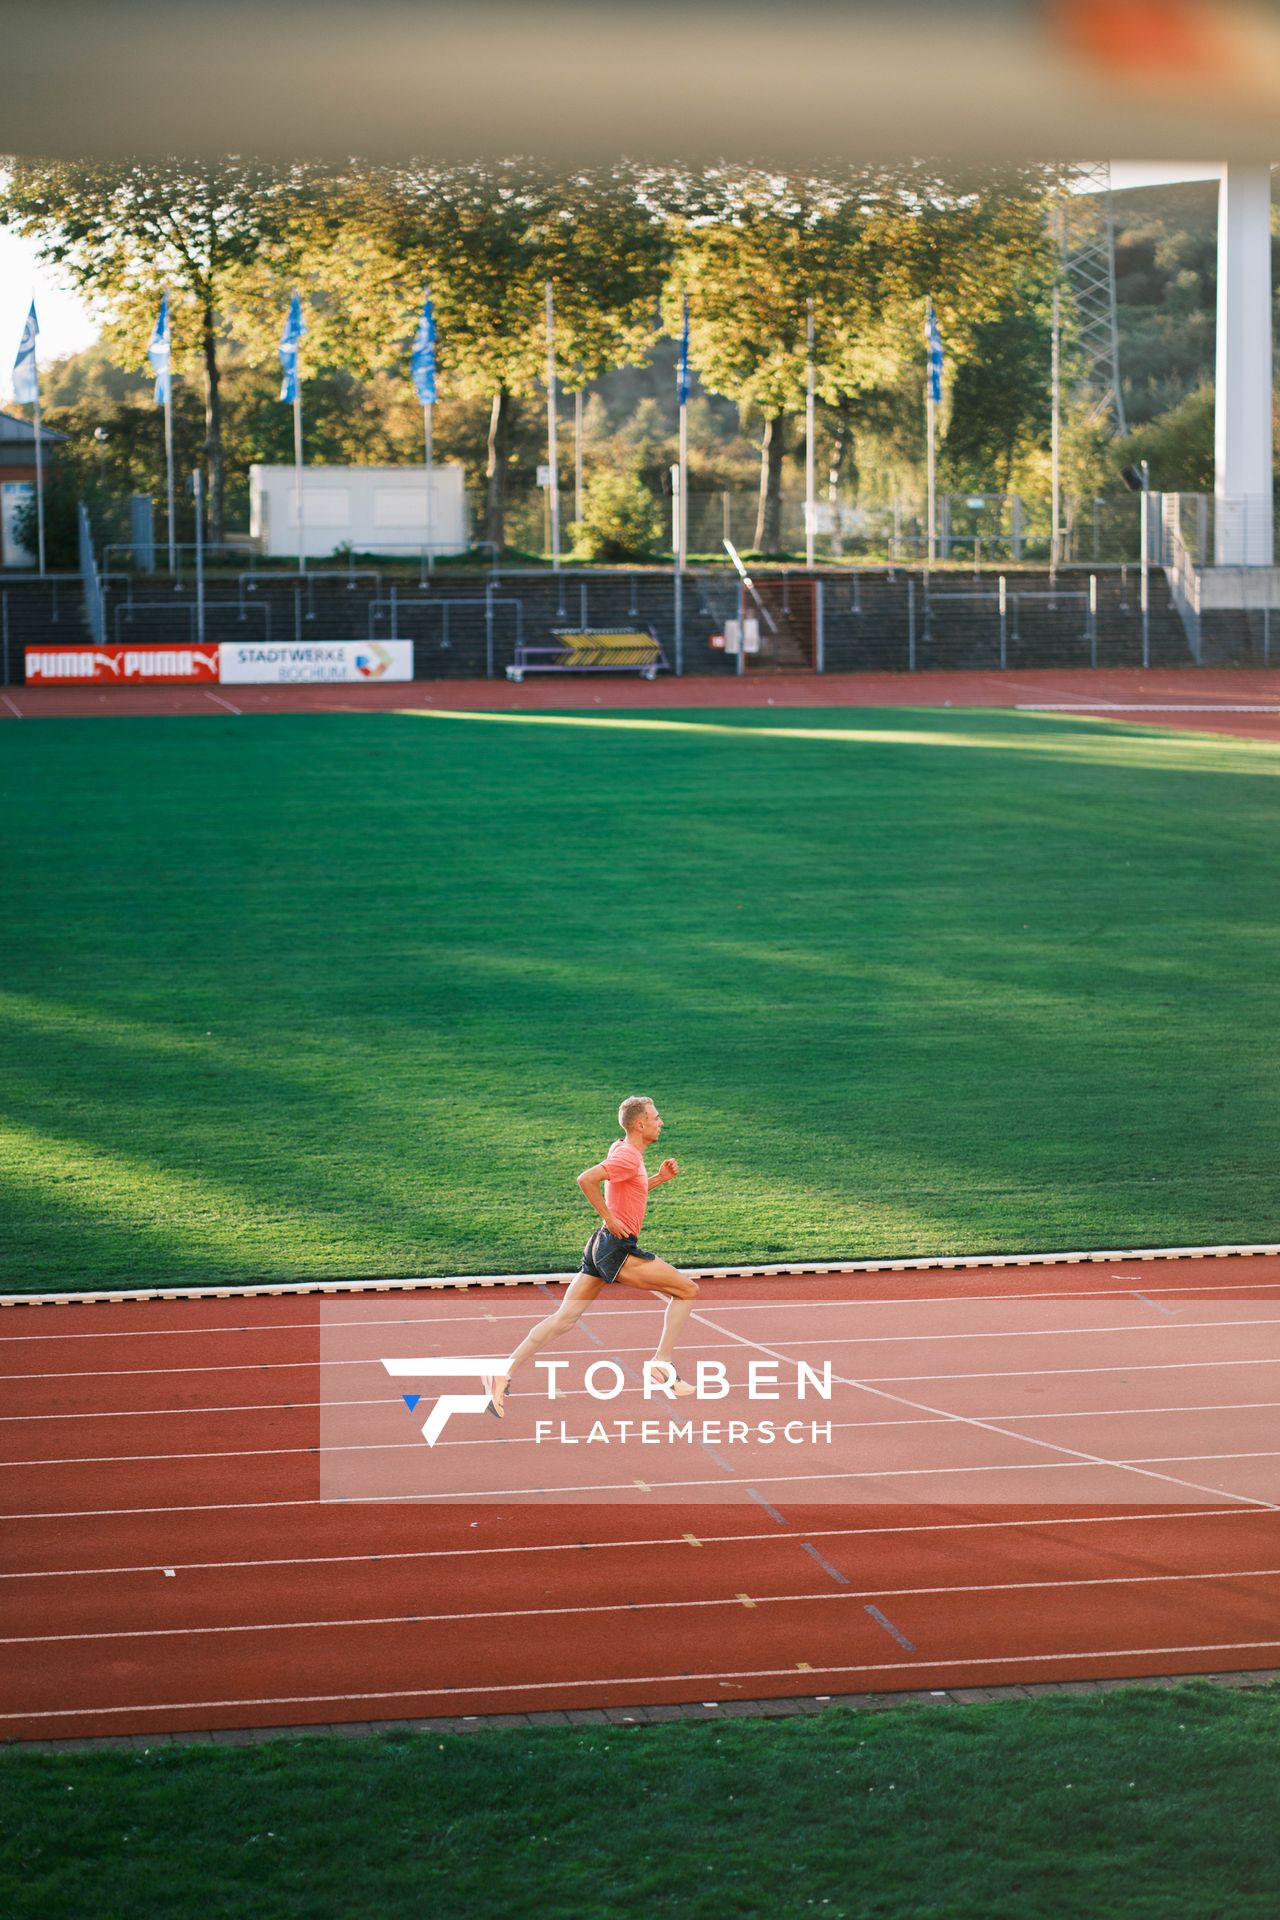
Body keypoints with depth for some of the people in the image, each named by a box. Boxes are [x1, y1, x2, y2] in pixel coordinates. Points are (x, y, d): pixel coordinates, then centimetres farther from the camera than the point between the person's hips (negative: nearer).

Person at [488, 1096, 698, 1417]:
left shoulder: (622, 1149, 16)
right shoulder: (628, 1155, -14)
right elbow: (586, 1179, -26)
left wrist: (659, 1179, 17)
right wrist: (609, 1219, -19)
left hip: (600, 1246, 10)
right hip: (617, 1248, -10)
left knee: (564, 1319, 6)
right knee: (687, 1290, 0)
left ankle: (506, 1375, 1)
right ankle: (661, 1364, -2)